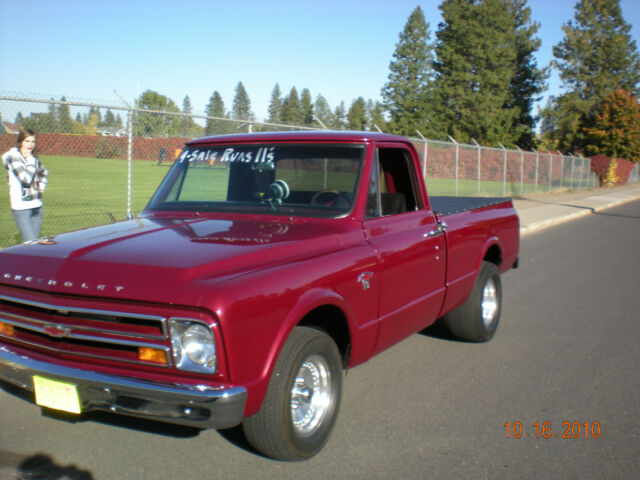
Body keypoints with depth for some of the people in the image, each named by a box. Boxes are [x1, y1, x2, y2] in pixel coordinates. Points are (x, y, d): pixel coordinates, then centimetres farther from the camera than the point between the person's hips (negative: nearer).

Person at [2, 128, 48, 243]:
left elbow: (44, 173, 32)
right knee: (30, 243, -13)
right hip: (21, 207, -6)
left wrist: (41, 186, 15)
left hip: (36, 206, 6)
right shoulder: (13, 157, -7)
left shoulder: (34, 159, 11)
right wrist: (30, 161, -8)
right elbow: (26, 179, -19)